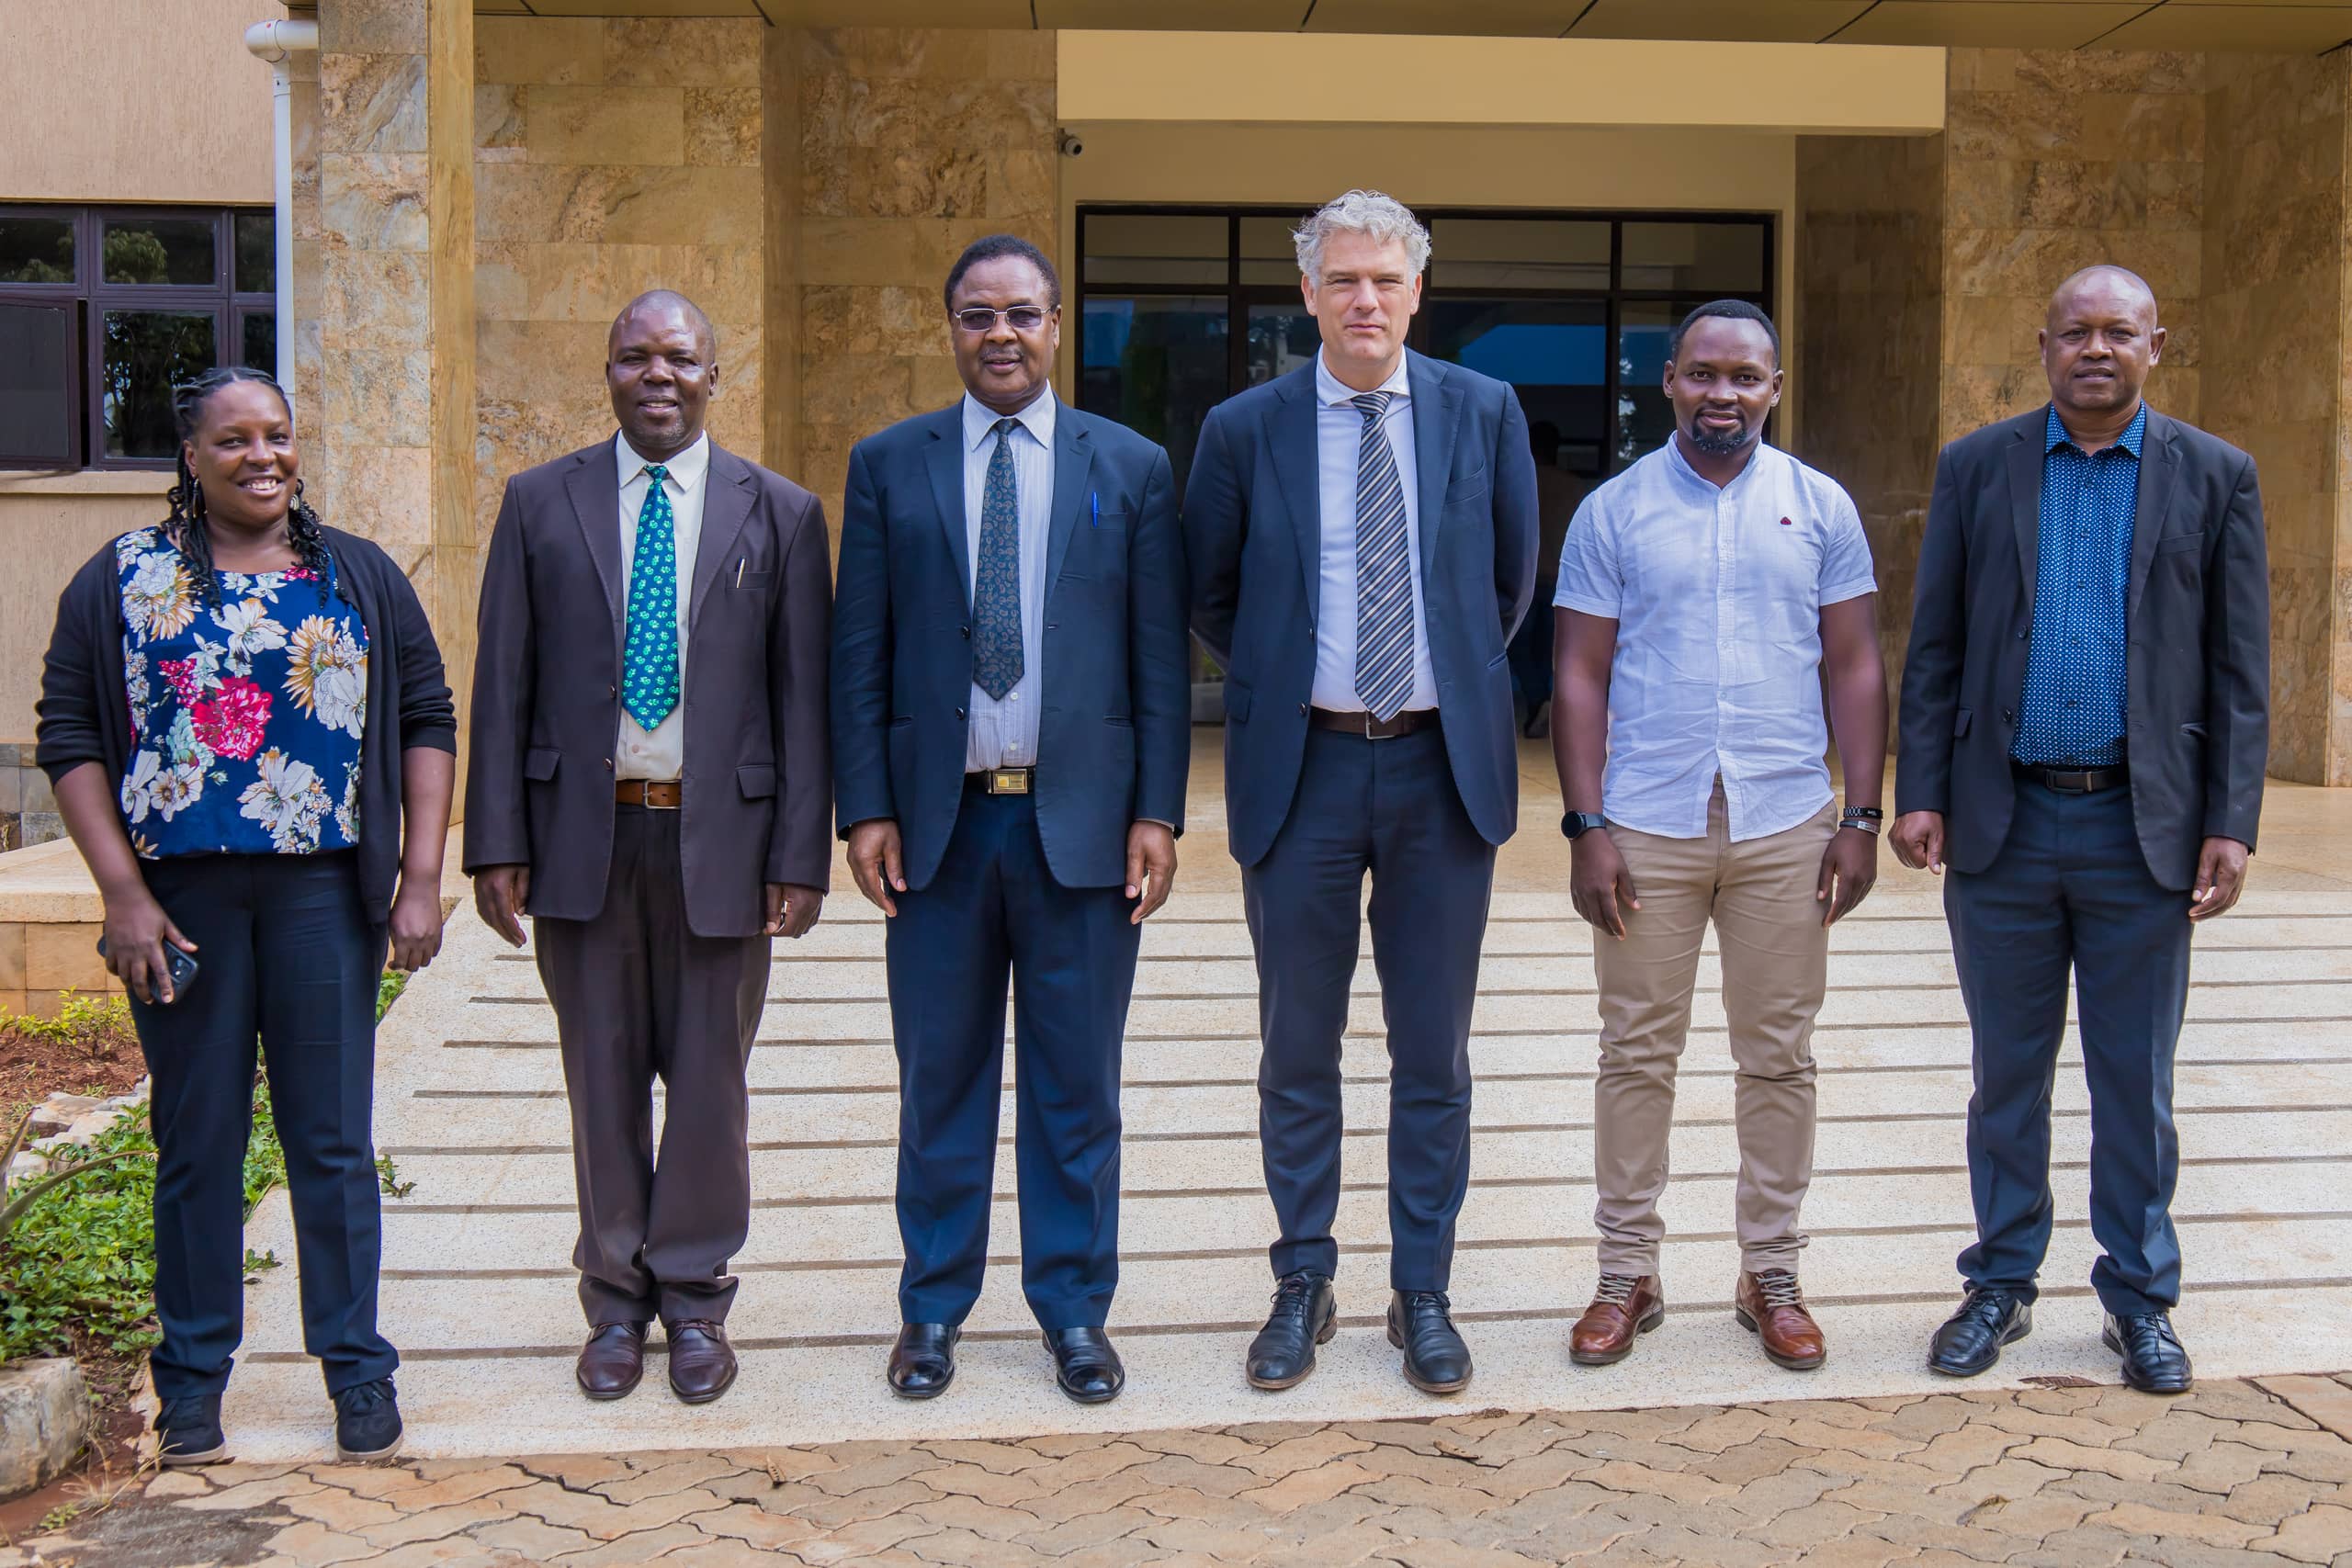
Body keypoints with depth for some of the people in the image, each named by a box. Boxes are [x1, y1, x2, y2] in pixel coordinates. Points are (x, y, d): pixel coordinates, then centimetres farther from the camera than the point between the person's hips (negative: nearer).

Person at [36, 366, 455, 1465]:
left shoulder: (361, 578, 7)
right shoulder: (120, 580, 3)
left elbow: (427, 721, 6)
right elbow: (70, 737, 1)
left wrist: (421, 879, -3)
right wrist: (123, 894, -7)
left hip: (324, 889, 0)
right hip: (179, 894, 0)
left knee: (333, 1136, 4)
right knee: (196, 1139, 8)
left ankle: (357, 1369, 16)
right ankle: (194, 1375, 22)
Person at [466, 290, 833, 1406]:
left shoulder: (780, 514, 3)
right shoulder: (540, 503, 5)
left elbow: (802, 696, 1)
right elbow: (502, 683, 4)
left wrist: (801, 856, -5)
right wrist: (496, 843, -3)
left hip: (721, 835, -1)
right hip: (582, 832, 1)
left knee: (710, 1083, 8)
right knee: (603, 1084, 11)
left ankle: (695, 1302, 25)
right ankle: (616, 1304, 26)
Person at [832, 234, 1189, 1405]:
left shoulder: (1132, 468, 5)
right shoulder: (887, 465, 6)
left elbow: (1161, 657, 4)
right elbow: (859, 655, 5)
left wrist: (1157, 812, -3)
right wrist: (864, 809, -3)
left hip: (1081, 821, 0)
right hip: (937, 821, 1)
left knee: (1076, 1086, 8)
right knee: (940, 1082, 10)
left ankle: (1074, 1310, 23)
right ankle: (934, 1305, 25)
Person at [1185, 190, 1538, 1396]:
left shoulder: (1484, 413, 2)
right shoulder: (1244, 430, -1)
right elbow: (1207, 595, 11)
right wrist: (1279, 681, 9)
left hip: (1444, 766, 1)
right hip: (1303, 767, 0)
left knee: (1434, 1053, 9)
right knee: (1298, 1050, 10)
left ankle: (1422, 1295, 23)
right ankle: (1302, 1287, 25)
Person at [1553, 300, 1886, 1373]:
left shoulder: (1821, 508, 6)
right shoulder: (1613, 512, 3)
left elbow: (1855, 667, 6)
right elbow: (1581, 675, 1)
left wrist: (1862, 817, -1)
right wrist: (1585, 826, -6)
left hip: (1786, 825, 1)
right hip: (1646, 827, -1)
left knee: (1778, 1057, 7)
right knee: (1636, 1054, 4)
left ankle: (1772, 1276, 20)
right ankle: (1626, 1275, 16)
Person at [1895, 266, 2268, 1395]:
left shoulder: (2215, 478, 3)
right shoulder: (1976, 467, 5)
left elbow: (2239, 668, 2)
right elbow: (1935, 649, 4)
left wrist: (2232, 824, -5)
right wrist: (1919, 793, -4)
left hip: (2143, 827, 0)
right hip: (2003, 824, 1)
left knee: (2137, 1081, 8)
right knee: (2007, 1074, 11)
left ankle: (2139, 1298, 23)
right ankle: (2001, 1285, 24)